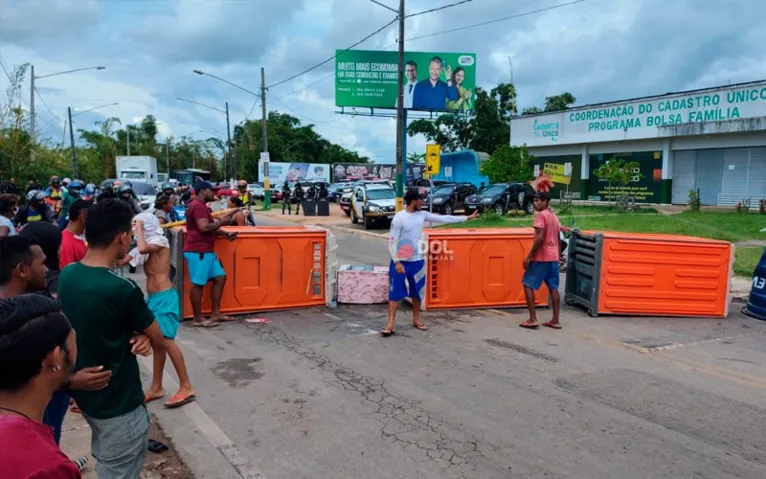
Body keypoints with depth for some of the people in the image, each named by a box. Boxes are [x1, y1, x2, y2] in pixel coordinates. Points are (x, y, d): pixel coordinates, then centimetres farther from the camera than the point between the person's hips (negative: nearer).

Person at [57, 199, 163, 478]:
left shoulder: (66, 276, -4)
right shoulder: (122, 289, -28)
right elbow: (158, 339, -14)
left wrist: (136, 335, -9)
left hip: (84, 393, 8)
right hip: (118, 404, -8)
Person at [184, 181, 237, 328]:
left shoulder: (201, 206, 22)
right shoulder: (198, 206, -14)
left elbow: (210, 226, 24)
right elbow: (204, 227, -24)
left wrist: (225, 233, 10)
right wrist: (222, 222, -11)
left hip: (207, 251, 11)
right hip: (198, 251, -11)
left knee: (220, 278, 10)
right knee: (198, 283, -5)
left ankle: (215, 314, 15)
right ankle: (198, 319, 3)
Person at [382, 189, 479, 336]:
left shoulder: (422, 215, 4)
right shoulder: (399, 217, -15)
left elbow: (443, 218, 9)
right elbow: (392, 242, -14)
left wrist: (466, 218, 10)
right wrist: (397, 262, -19)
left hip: (417, 261, 6)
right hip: (400, 261, -6)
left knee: (417, 291, 14)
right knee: (395, 292, -4)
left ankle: (416, 319, 29)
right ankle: (391, 323, 1)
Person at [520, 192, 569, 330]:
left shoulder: (540, 215, -11)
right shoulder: (554, 216, 17)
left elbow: (540, 238, -21)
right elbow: (558, 239, 19)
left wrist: (529, 256, -18)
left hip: (541, 257, -9)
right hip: (553, 257, 9)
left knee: (528, 285, -1)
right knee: (553, 288, 9)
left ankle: (532, 320, -6)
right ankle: (555, 320, 10)